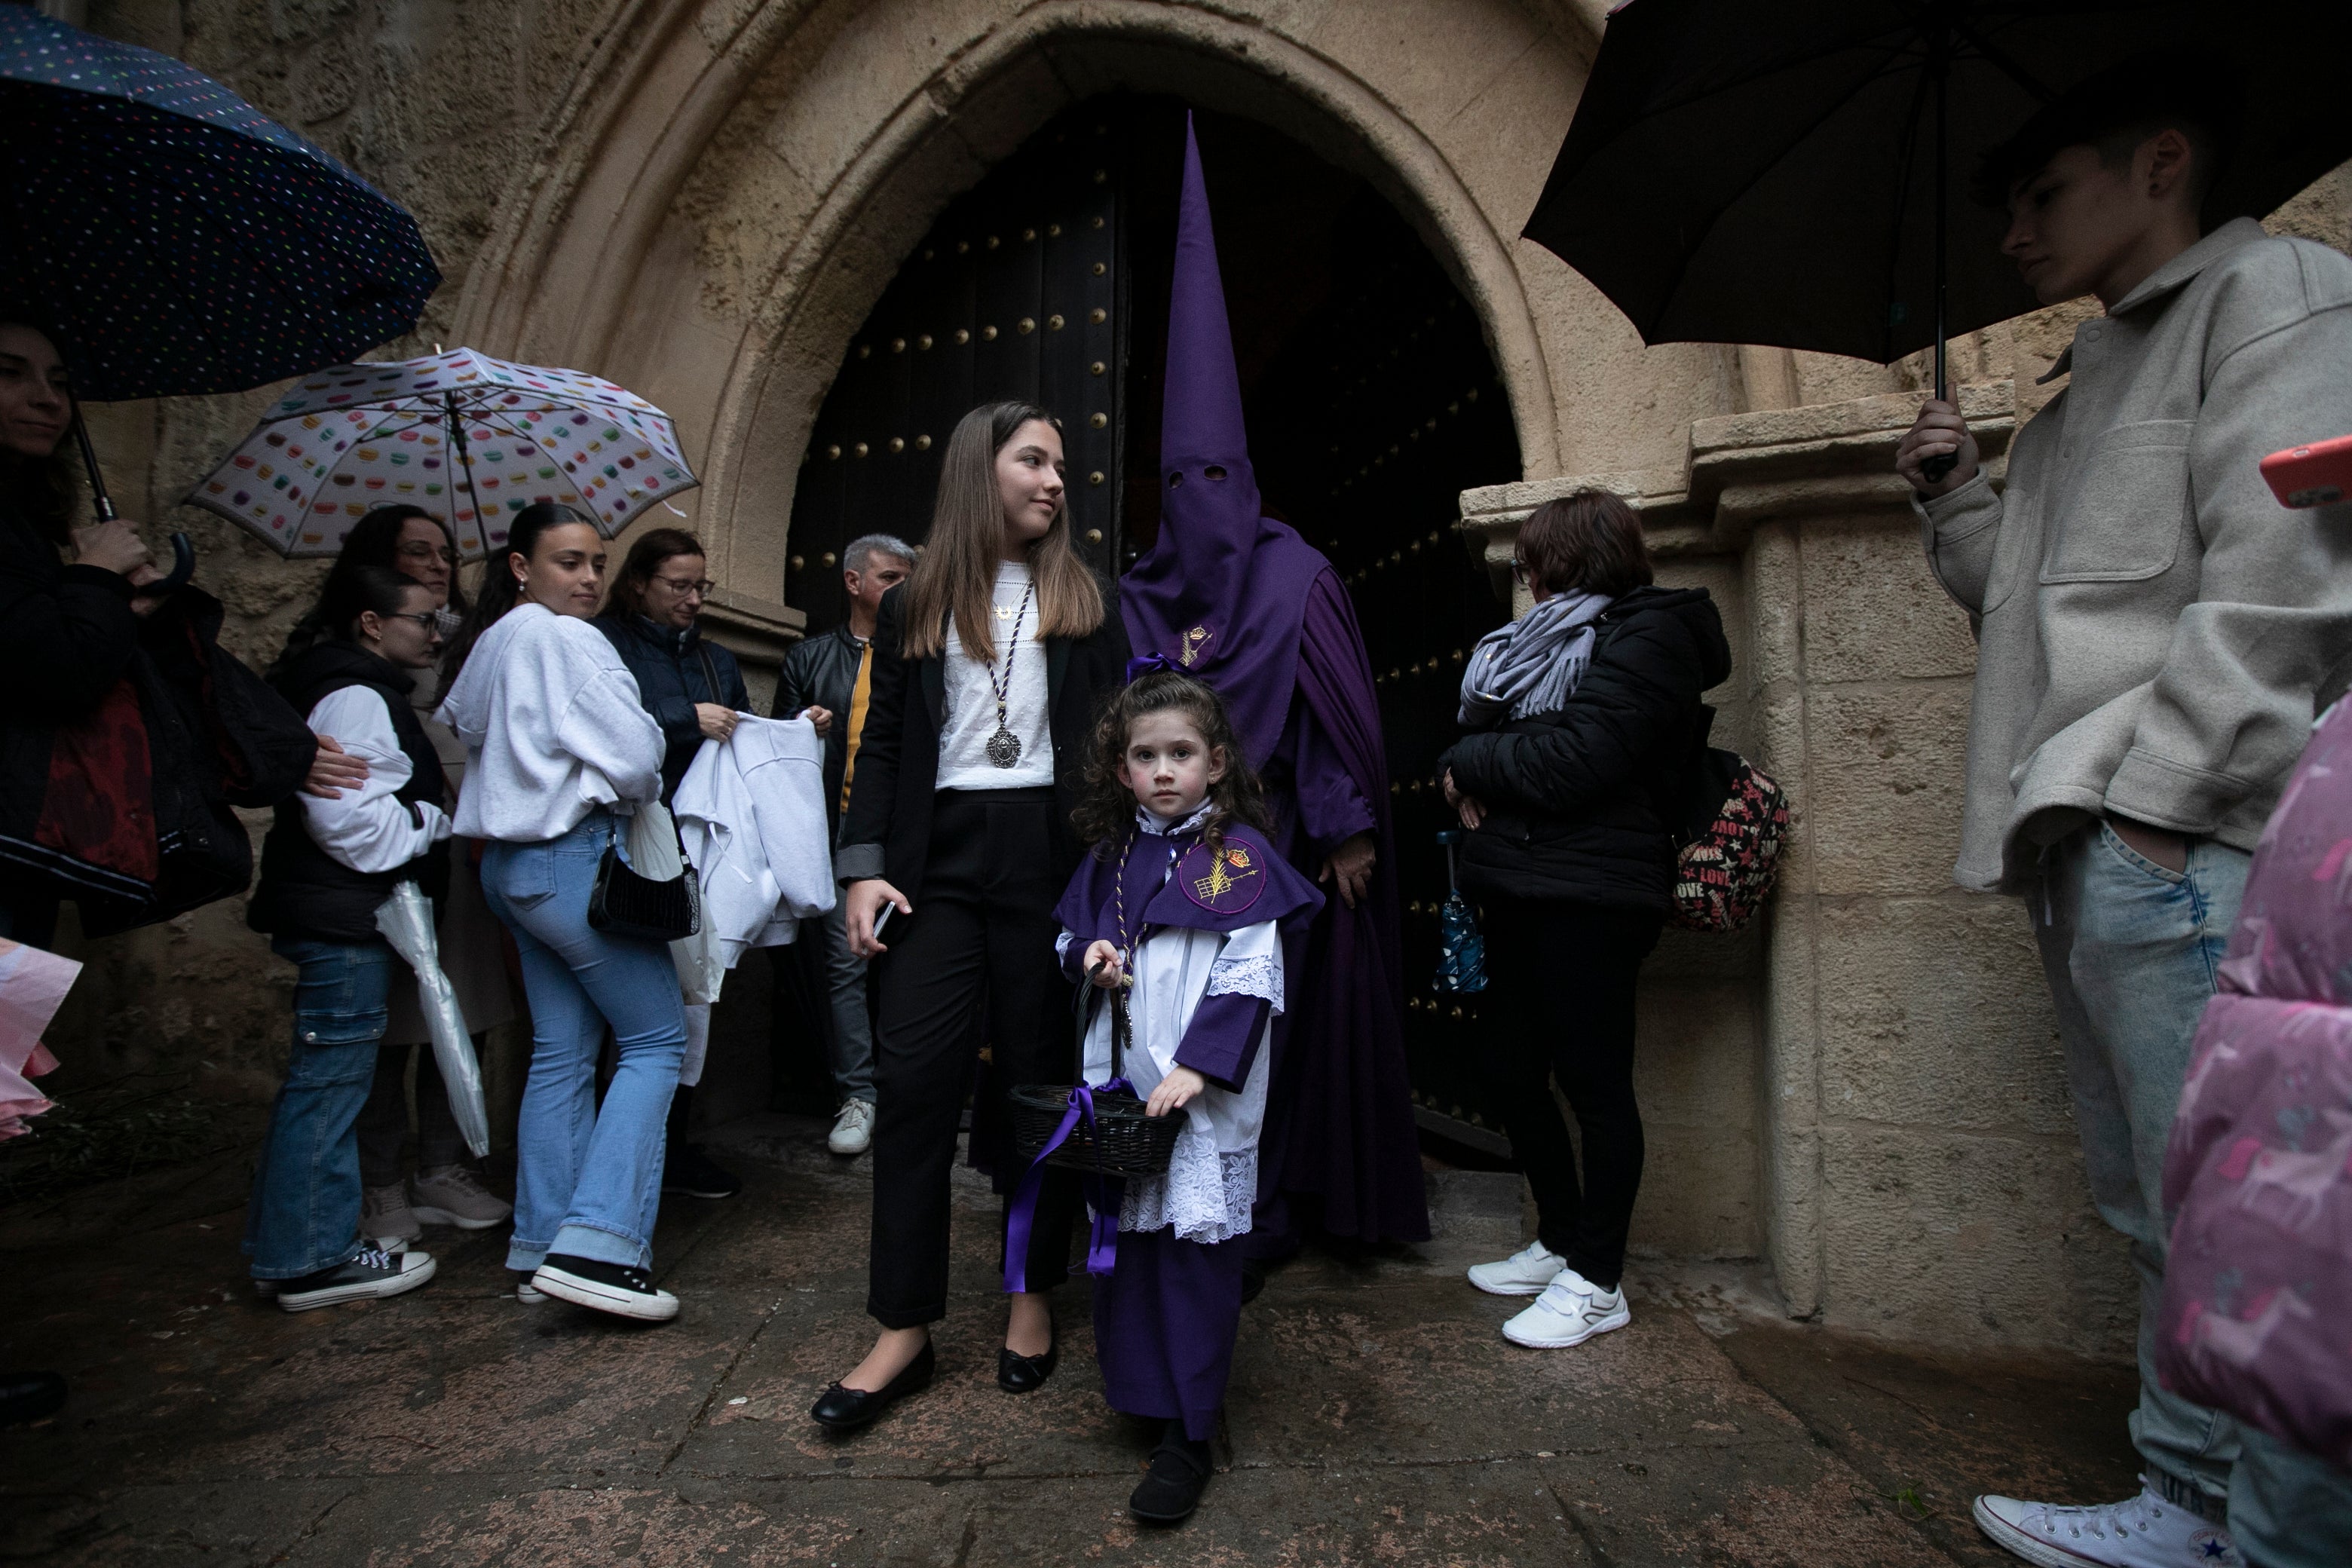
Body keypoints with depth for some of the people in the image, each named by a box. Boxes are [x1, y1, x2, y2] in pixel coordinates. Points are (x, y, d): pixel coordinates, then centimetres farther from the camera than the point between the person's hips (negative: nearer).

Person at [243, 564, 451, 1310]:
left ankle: (292, 1246, 27)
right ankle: (311, 1259, 4)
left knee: (324, 1080, 16)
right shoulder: (354, 697, -14)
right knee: (330, 1078, -5)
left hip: (346, 919, 11)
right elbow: (347, 814, -24)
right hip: (344, 920, -11)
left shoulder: (363, 694, 20)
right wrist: (436, 824, -11)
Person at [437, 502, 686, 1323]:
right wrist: (636, 791, 3)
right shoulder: (564, 640, -12)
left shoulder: (487, 643, 15)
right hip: (573, 860, -9)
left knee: (560, 1051, 12)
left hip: (512, 860, 9)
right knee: (657, 1038, -3)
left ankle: (540, 1249, 18)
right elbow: (633, 756, -18)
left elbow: (465, 729, 21)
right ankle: (596, 1245, -8)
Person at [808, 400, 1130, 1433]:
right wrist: (864, 865, 0)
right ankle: (904, 1330, 9)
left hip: (1050, 852, 0)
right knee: (913, 1075, -4)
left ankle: (1033, 1298, 22)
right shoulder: (913, 605, 12)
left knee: (1040, 1073, 5)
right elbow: (882, 745, 9)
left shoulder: (1084, 601, 12)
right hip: (942, 854, 1)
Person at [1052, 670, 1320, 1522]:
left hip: (1202, 1090, -5)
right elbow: (1072, 934, 21)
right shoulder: (1111, 855, 10)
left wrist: (1198, 1067, -20)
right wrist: (1088, 954, -3)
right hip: (1118, 1081, 5)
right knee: (1124, 1237, 13)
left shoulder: (1238, 854, -8)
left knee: (1193, 1247, 0)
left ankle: (1187, 1437, 12)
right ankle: (1136, 1389, 32)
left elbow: (1250, 975, -13)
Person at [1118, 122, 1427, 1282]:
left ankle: (1264, 1213, 12)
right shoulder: (1139, 596, 10)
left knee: (1271, 1014, 0)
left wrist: (1349, 827, -9)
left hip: (1275, 840, -3)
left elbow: (1342, 709, -5)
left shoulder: (1297, 578, -1)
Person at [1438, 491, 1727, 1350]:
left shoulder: (1646, 639, -7)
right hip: (1523, 890, 9)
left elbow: (1569, 762, -19)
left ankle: (1596, 1281, 14)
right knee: (1512, 1070, 12)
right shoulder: (1556, 640, 21)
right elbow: (1498, 731, 17)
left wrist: (1467, 763, -6)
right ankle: (1560, 1243, 29)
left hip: (1588, 897, -9)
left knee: (1593, 1082, 0)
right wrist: (1481, 779, -5)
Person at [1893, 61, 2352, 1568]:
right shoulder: (2092, 387, 25)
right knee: (2159, 1204, 14)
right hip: (2091, 844, 9)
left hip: (2182, 839, -9)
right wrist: (1957, 493, 12)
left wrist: (2155, 794, -18)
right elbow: (2028, 604, 25)